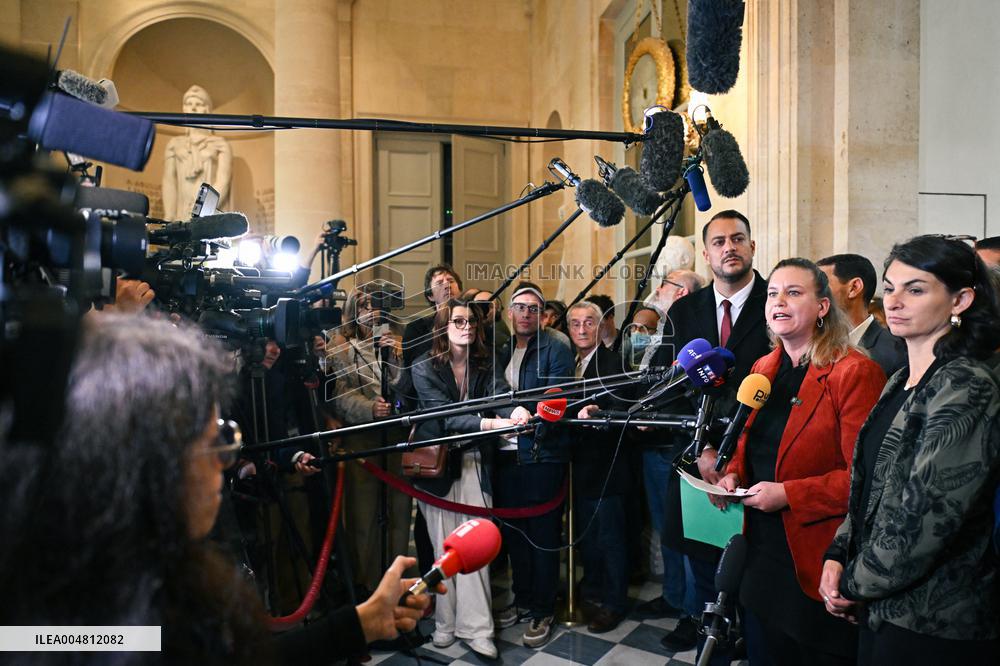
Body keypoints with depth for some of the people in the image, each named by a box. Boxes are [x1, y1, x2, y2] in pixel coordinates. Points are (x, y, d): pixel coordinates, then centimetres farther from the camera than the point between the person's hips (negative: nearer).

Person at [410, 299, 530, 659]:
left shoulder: (485, 363, 0)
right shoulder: (424, 368, -10)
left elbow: (500, 393, -19)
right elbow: (445, 415, -22)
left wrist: (516, 410, -43)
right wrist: (489, 422, -38)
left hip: (474, 461, 2)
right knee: (443, 545, 6)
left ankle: (476, 627, 6)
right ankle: (445, 621, 21)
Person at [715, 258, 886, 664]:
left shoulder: (855, 372, -15)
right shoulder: (764, 368, 8)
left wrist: (789, 494, -21)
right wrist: (734, 473, 1)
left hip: (816, 560, -7)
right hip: (761, 549, 7)